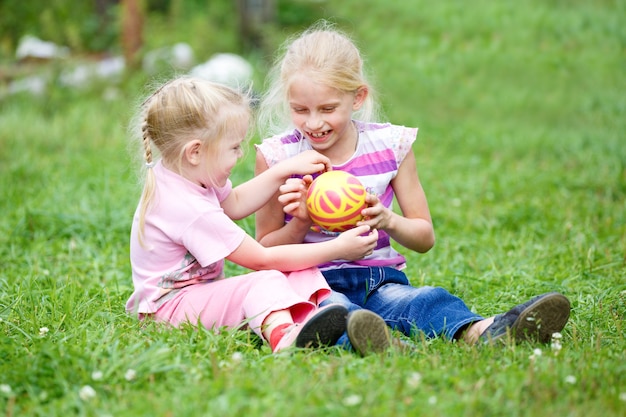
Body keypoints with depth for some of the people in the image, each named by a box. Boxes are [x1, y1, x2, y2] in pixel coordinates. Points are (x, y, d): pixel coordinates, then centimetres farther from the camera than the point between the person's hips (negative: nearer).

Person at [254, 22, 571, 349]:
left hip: (377, 279, 2)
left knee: (423, 301, -32)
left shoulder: (390, 145, 3)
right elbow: (265, 252, 4)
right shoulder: (276, 155, -3)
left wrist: (388, 220, -13)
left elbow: (425, 238, 9)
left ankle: (481, 332, -63)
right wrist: (299, 224, -17)